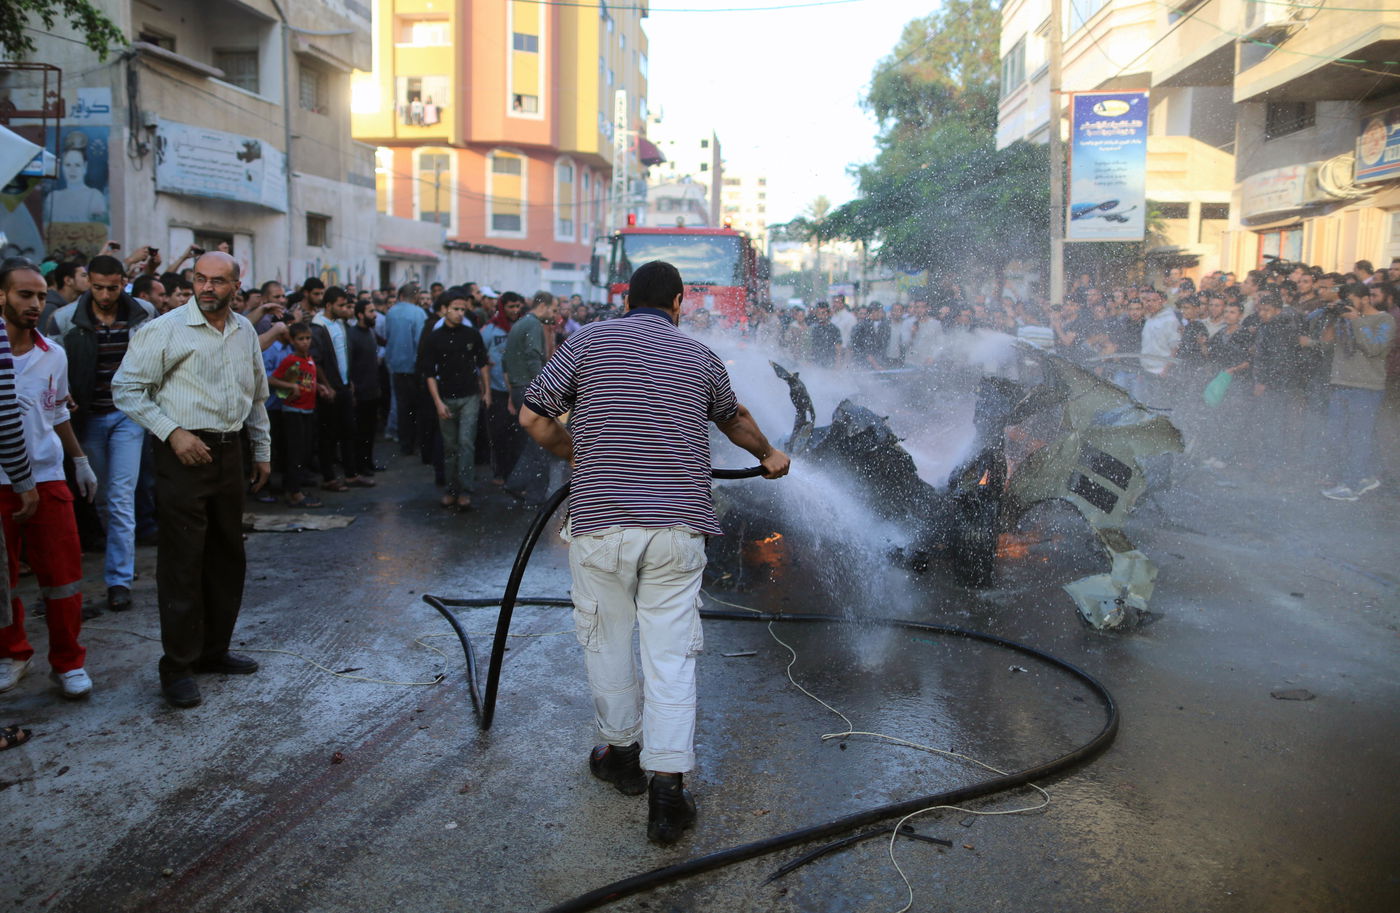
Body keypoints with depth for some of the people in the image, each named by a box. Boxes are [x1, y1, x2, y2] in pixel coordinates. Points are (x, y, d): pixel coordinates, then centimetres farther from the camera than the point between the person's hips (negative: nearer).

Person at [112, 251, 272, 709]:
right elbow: (126, 387, -7)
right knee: (182, 562, -3)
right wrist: (172, 432, -15)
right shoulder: (166, 329, -8)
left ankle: (214, 649, 27)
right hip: (184, 453, -6)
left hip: (229, 452, 6)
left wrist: (262, 450, 20)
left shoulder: (244, 331, 10)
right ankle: (177, 666, 7)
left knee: (228, 557, 12)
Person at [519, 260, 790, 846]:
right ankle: (667, 789, 2)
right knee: (671, 652, 4)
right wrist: (768, 456, 49)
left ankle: (621, 752, 33)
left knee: (606, 640, 17)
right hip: (677, 527, 1)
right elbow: (734, 418, 30)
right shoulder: (700, 356, 12)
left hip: (600, 522, -1)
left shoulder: (589, 341, 4)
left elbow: (533, 416, 4)